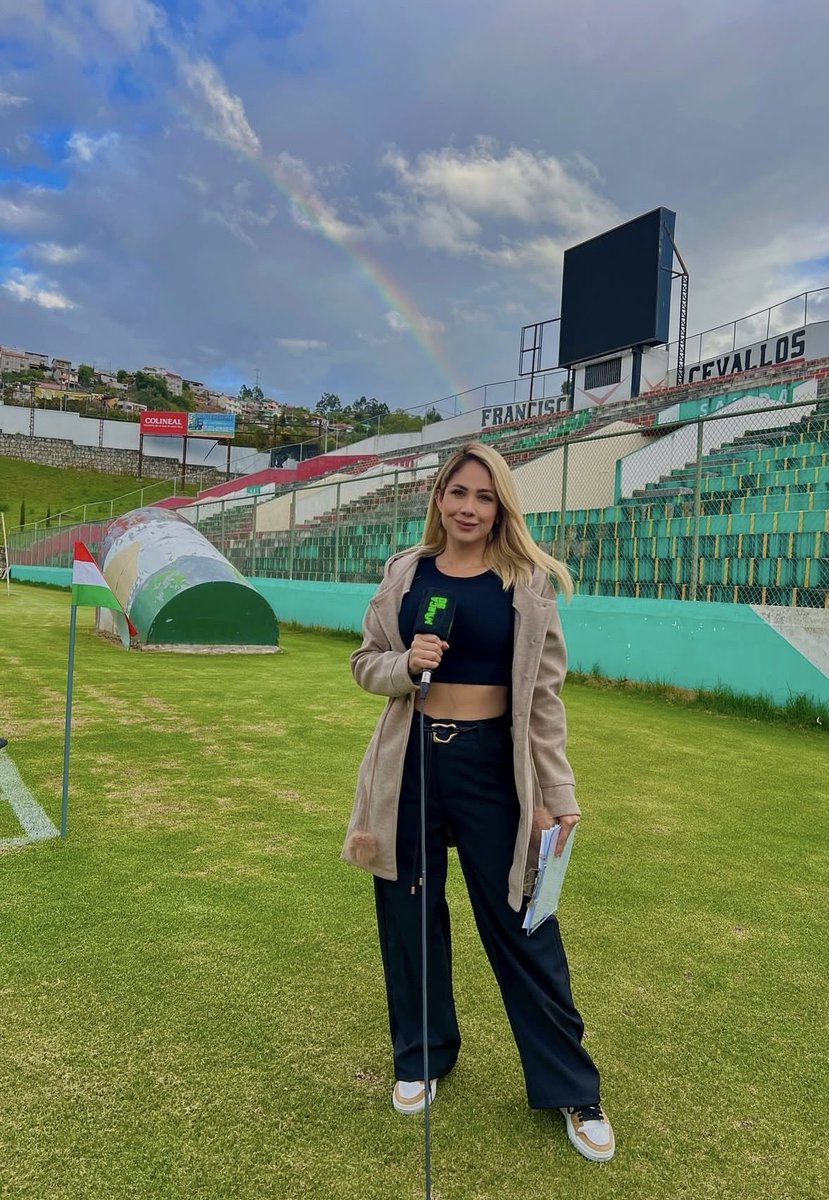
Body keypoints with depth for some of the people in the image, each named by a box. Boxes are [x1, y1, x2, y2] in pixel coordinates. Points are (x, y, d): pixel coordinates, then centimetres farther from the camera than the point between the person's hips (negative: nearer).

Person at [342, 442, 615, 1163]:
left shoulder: (528, 582, -4)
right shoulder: (406, 572, 2)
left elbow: (543, 695, -3)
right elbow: (366, 663, 7)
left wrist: (558, 795, -4)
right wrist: (407, 664, -15)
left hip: (491, 763, -2)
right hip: (412, 759, 3)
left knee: (522, 927, 7)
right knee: (411, 915, 16)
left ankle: (572, 1090, 28)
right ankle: (421, 1057, 41)